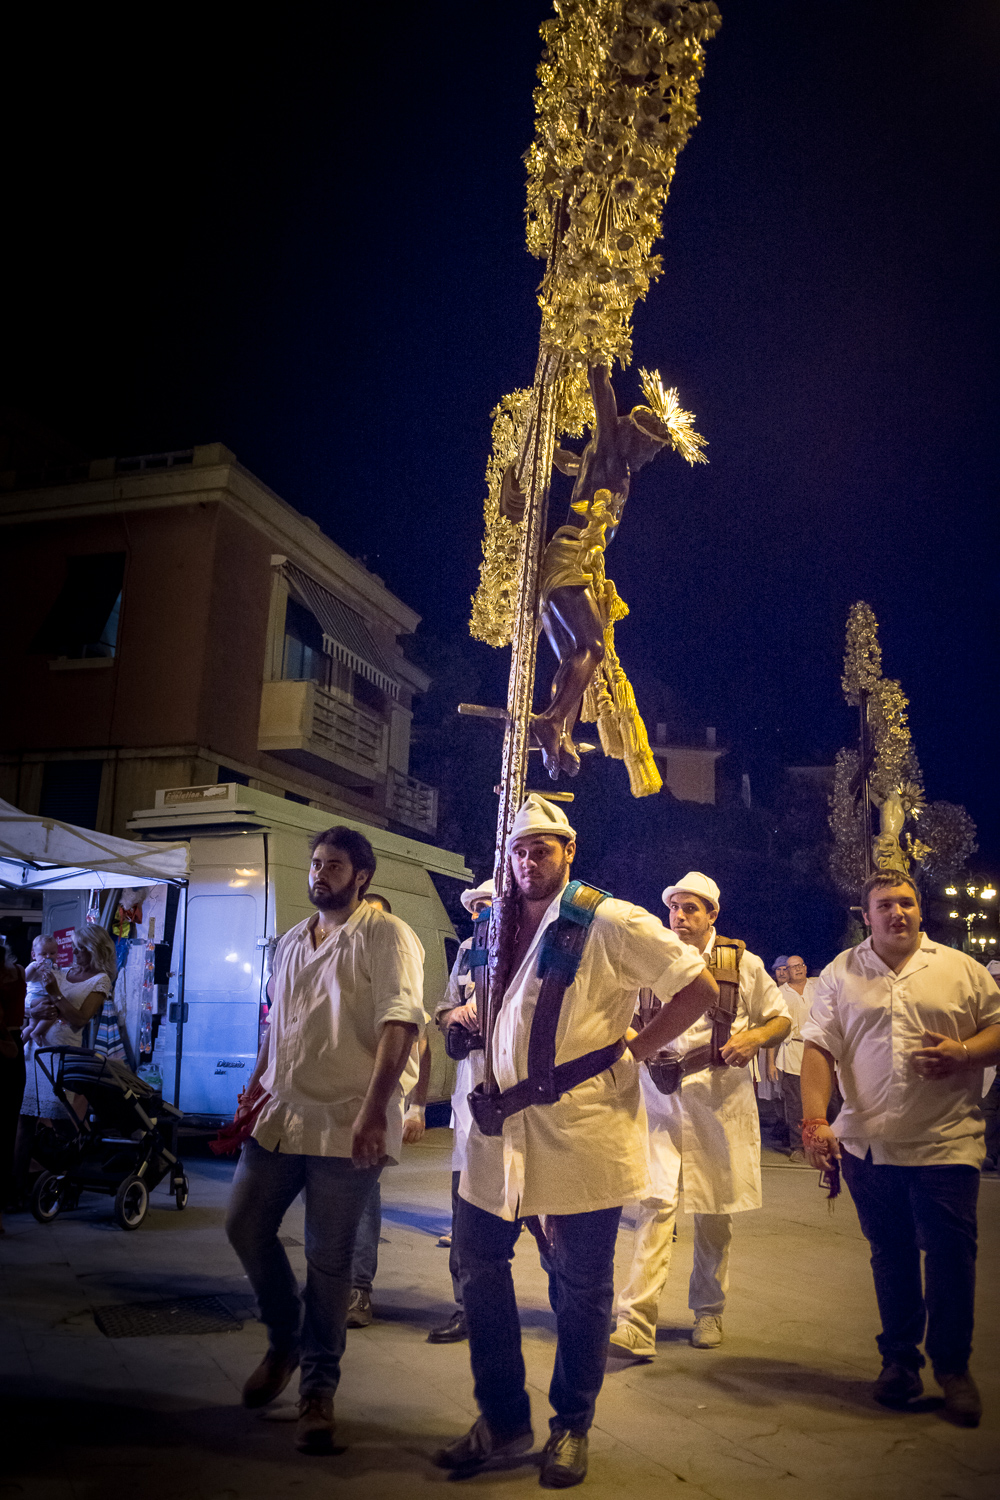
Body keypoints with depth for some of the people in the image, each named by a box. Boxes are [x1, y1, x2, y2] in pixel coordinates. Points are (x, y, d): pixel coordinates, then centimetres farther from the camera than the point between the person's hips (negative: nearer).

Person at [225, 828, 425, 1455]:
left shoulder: (386, 936, -9)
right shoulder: (292, 941, 16)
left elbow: (401, 1021, -20)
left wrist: (374, 1109, -28)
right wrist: (258, 1080, 18)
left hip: (346, 1122, -7)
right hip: (280, 1113, 7)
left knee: (329, 1258, 2)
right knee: (246, 1226, 9)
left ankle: (318, 1389, 21)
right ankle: (286, 1340, 34)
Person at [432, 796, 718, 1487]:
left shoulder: (610, 922, -7)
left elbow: (700, 987, -9)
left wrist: (630, 1053, -9)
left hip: (580, 1133, -6)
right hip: (502, 1126, 6)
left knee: (581, 1288, 7)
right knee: (479, 1265, 10)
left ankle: (572, 1426, 29)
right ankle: (503, 1419, 28)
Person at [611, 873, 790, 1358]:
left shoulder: (743, 964, 5)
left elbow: (781, 1019, 11)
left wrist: (756, 1036, -10)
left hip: (720, 1099, 1)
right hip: (661, 1097, 0)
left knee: (715, 1212, 10)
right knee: (655, 1204, -11)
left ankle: (708, 1311, 29)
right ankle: (635, 1324, -11)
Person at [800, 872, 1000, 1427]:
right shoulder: (840, 974, 5)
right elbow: (818, 1048, -1)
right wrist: (814, 1120, -11)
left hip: (945, 1145, -1)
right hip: (869, 1144, 1)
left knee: (950, 1254, 0)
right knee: (890, 1255, 12)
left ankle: (953, 1367, 19)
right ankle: (899, 1360, 28)